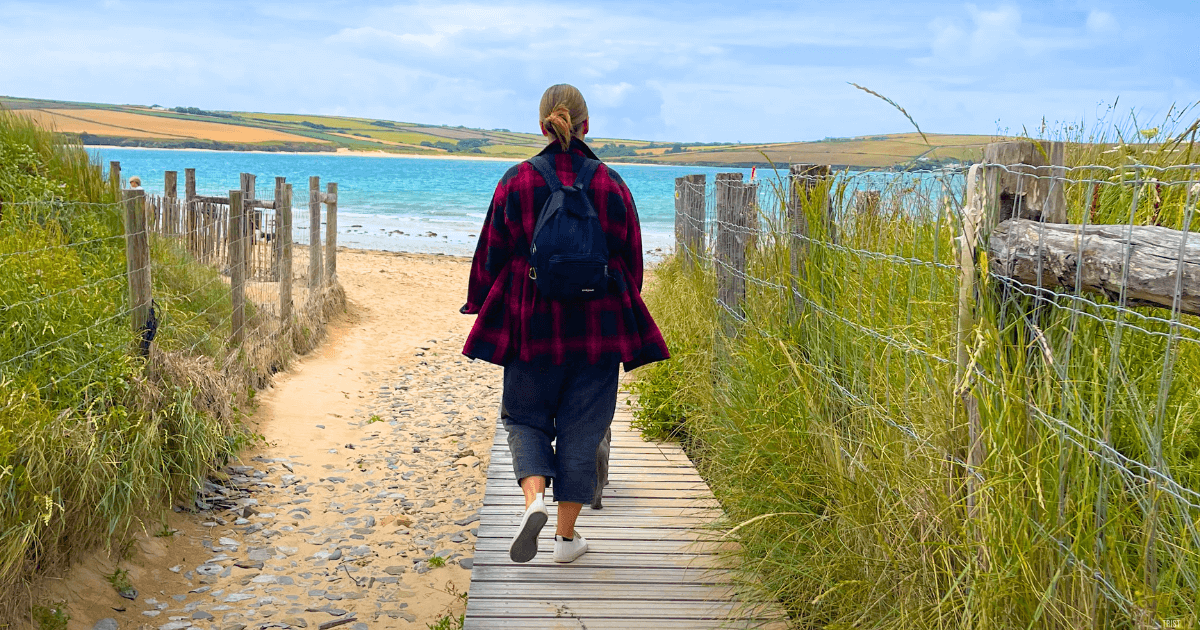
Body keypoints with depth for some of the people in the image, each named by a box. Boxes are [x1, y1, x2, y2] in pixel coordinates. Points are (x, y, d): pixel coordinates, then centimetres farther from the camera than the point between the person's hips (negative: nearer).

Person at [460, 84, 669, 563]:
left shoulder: (516, 181, -4)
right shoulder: (610, 184, -2)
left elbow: (491, 253, 2)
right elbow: (631, 257, 5)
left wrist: (484, 309, 15)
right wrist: (621, 317, 19)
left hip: (531, 323, -1)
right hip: (596, 326, 1)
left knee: (525, 417, 15)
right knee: (582, 426, 9)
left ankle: (534, 498, -11)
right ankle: (567, 535, 14)